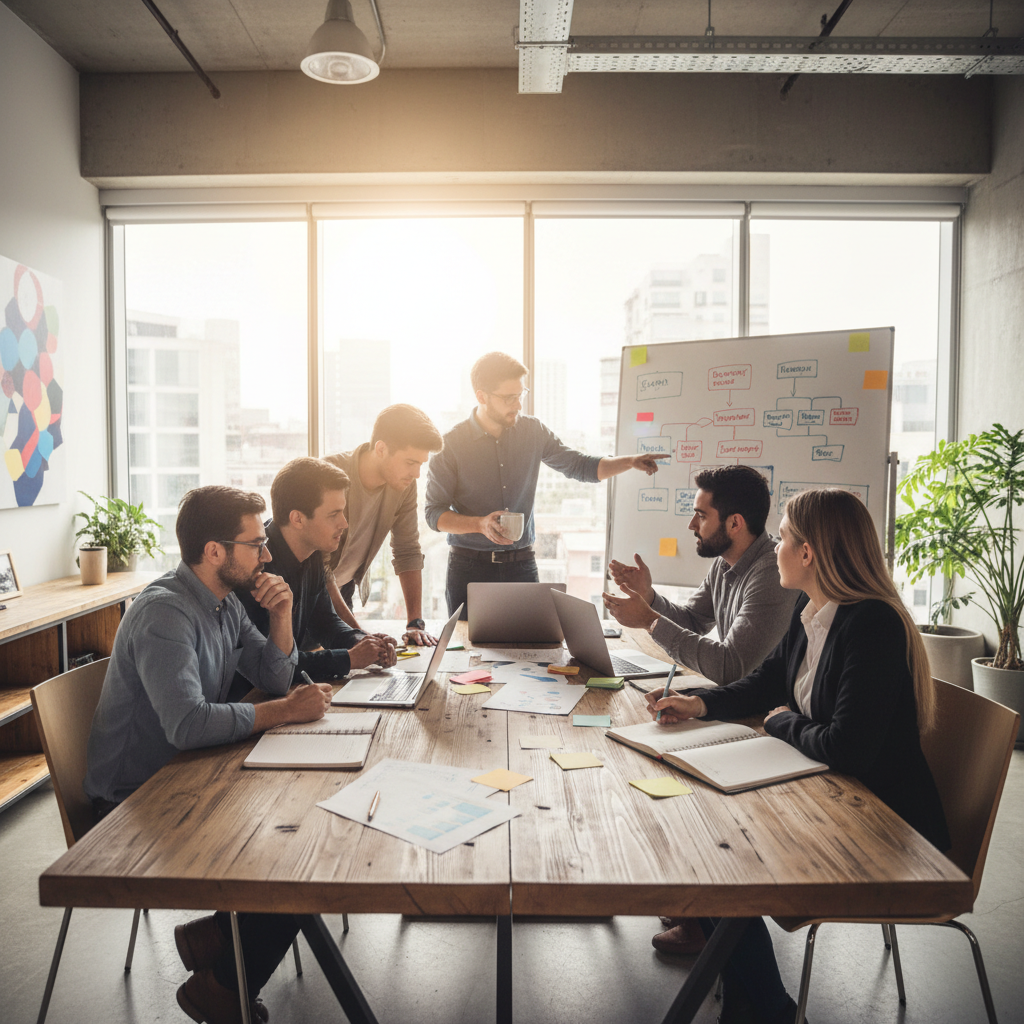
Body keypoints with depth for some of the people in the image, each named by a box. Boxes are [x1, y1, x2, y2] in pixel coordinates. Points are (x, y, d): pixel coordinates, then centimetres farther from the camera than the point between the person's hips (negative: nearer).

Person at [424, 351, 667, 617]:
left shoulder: (532, 431, 4)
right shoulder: (451, 444, -7)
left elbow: (579, 466, 10)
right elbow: (435, 514, -7)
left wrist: (629, 462, -4)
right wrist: (481, 524, -23)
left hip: (521, 565, 3)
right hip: (469, 566, -2)